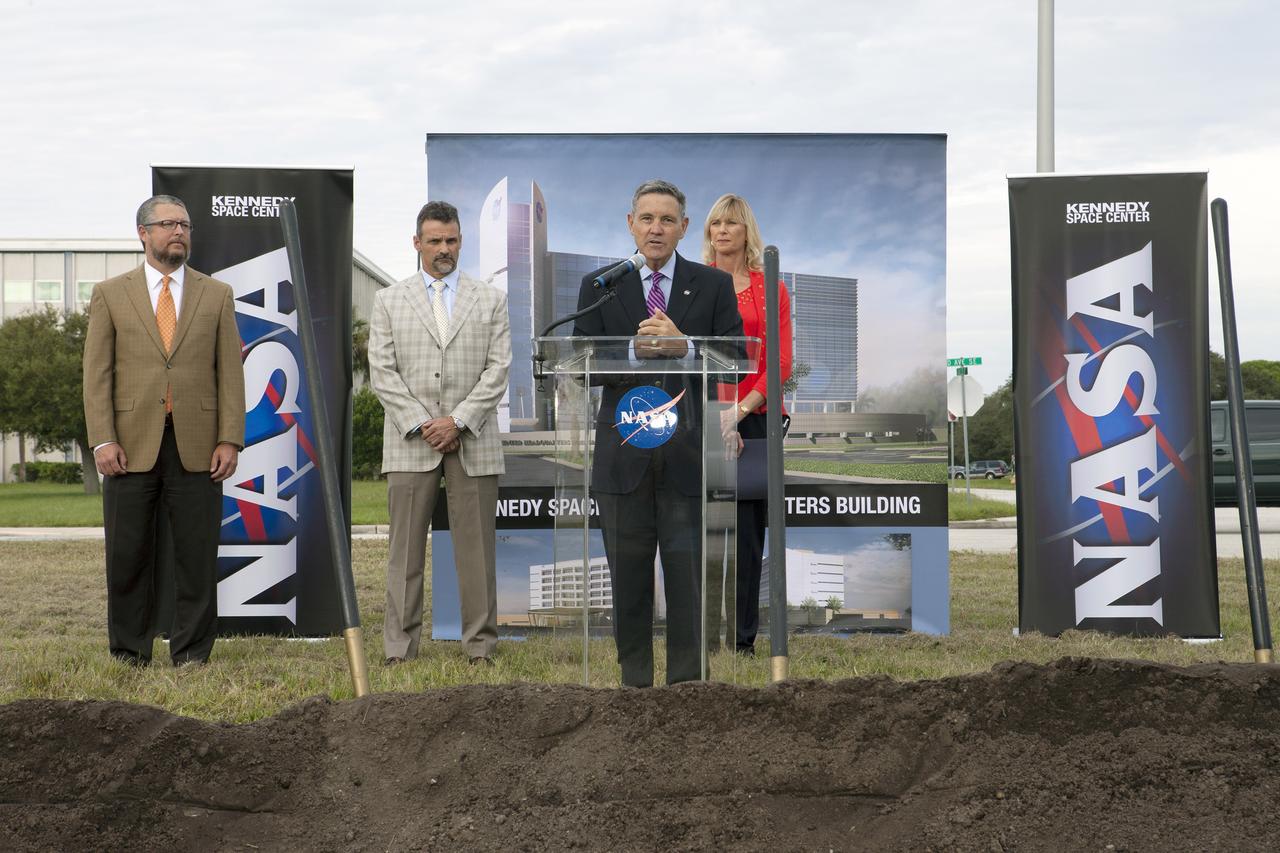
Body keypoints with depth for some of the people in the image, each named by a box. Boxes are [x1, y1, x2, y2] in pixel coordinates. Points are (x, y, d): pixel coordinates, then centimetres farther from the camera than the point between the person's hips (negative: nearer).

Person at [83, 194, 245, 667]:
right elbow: (97, 374, 4)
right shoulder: (110, 295, 9)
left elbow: (230, 373, 6)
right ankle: (129, 656, 16)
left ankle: (191, 655, 10)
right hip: (131, 445, 0)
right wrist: (102, 440, -7)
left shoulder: (217, 295, 11)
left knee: (197, 557, 2)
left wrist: (230, 439, -3)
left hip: (197, 446, 1)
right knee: (128, 557, 4)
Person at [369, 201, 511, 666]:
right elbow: (382, 372, 2)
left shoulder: (491, 300, 10)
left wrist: (458, 421, -9)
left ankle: (480, 645, 8)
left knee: (476, 549, 2)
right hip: (410, 443, 0)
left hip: (473, 441, 0)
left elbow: (498, 369, 2)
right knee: (405, 550, 1)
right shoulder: (389, 301, 10)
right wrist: (420, 424, -8)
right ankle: (400, 647, 5)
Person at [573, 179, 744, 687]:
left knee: (689, 576, 1)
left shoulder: (714, 285, 6)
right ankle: (633, 680, 17)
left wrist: (683, 345, -18)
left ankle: (687, 683, 10)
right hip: (623, 454, 1)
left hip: (689, 451, -1)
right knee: (628, 577, 7)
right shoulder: (599, 286, 7)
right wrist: (635, 349, -16)